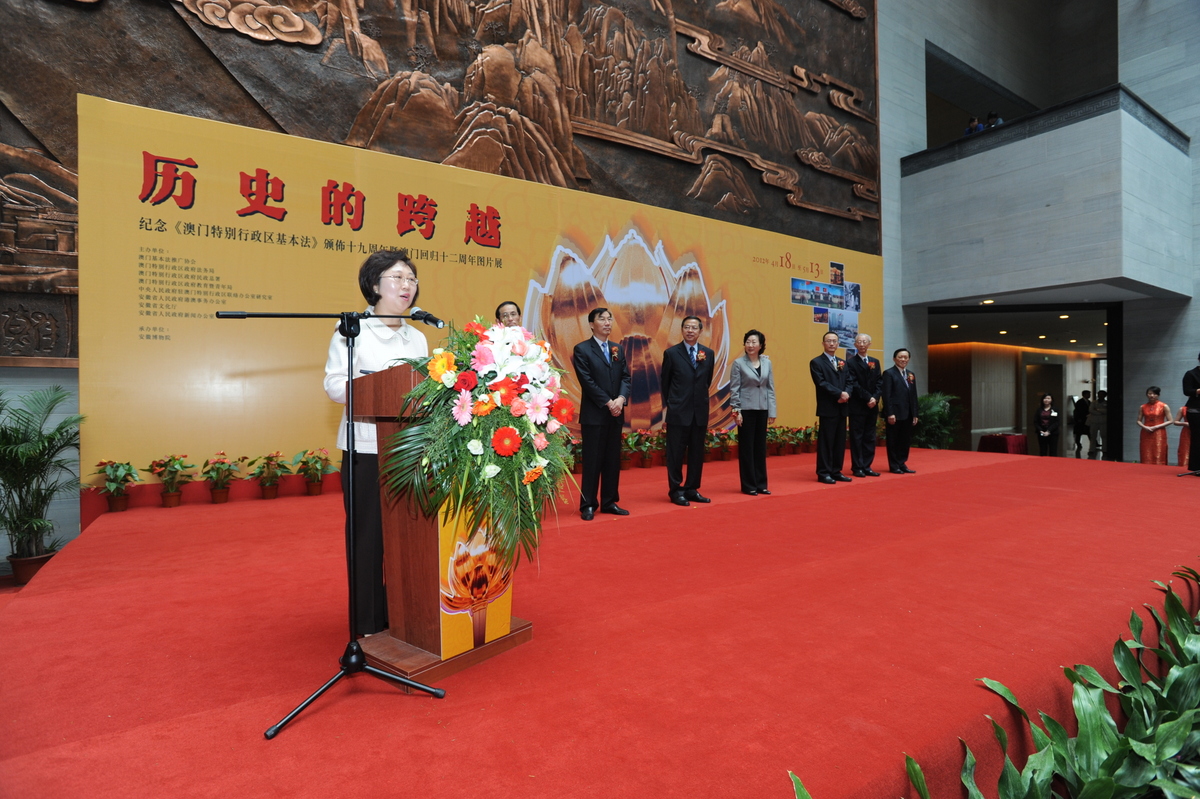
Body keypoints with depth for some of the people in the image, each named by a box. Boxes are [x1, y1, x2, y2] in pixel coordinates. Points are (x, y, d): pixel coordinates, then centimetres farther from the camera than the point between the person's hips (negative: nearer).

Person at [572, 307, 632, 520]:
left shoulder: (617, 349, 14)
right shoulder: (582, 349, -4)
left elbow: (626, 377, 8)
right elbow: (587, 381, -12)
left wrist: (621, 398, -11)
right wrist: (608, 402, -15)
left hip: (616, 414, 6)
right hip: (594, 414, -6)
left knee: (613, 460, 9)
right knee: (592, 461, -1)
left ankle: (610, 502, 19)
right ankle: (587, 505, 7)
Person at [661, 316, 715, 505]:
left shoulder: (708, 353, 6)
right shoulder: (671, 353, -3)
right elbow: (664, 381, 5)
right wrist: (667, 405, 6)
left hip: (700, 412, 4)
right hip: (678, 412, -4)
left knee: (697, 453, 10)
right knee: (676, 453, 2)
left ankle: (692, 489, 21)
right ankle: (675, 490, 13)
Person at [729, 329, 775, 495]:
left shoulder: (767, 363, 6)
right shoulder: (739, 363, -5)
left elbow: (770, 388, 7)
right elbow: (734, 389, -6)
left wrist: (772, 411, 3)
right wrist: (736, 411, -11)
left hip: (762, 409, 4)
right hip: (746, 409, -4)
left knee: (761, 446, 9)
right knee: (747, 447, 2)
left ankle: (760, 483, 19)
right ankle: (748, 485, 10)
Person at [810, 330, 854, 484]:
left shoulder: (843, 363, 18)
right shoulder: (816, 362, -3)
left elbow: (850, 381, 11)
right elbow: (822, 383, -14)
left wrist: (846, 394, -10)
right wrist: (840, 393, -18)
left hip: (842, 408, 7)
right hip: (827, 408, -7)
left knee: (840, 442, 9)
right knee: (826, 441, -4)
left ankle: (836, 471, 16)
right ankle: (823, 473, 2)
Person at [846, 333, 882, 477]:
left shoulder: (875, 362, 14)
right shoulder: (850, 362, -4)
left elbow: (879, 382, 8)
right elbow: (854, 384, -11)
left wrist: (875, 398, -7)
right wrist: (867, 398, -14)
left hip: (872, 406, 5)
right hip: (857, 406, -5)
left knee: (870, 438, 7)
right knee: (857, 437, -1)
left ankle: (867, 466, 14)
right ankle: (857, 468, 4)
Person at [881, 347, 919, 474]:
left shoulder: (911, 375, 15)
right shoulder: (889, 373, -5)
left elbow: (914, 396, 14)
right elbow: (886, 395, -12)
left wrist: (915, 414, 10)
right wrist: (890, 413, -17)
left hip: (908, 414, 6)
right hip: (895, 413, -6)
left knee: (905, 440, 10)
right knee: (893, 440, 2)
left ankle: (902, 464, 19)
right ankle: (894, 466, 9)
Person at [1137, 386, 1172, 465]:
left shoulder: (1164, 406, 0)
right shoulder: (1142, 407, 8)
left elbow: (1170, 421, -2)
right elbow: (1138, 421, 11)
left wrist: (1156, 427, -12)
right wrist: (1144, 427, -9)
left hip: (1159, 434, -2)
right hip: (1146, 434, 2)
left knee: (1158, 458, -4)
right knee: (1146, 458, 1)